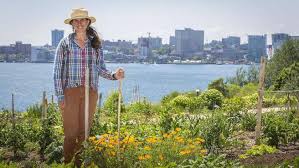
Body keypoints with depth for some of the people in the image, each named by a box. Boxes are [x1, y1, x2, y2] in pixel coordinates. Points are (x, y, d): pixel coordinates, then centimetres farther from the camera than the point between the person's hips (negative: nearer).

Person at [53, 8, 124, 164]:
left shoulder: (95, 43, 8)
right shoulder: (65, 43, 1)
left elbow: (100, 68, 11)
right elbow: (57, 70, 0)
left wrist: (114, 75, -9)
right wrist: (60, 96, -7)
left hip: (90, 92, 2)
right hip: (70, 91, -2)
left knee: (84, 131, 8)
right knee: (71, 132, -2)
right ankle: (67, 163, 11)